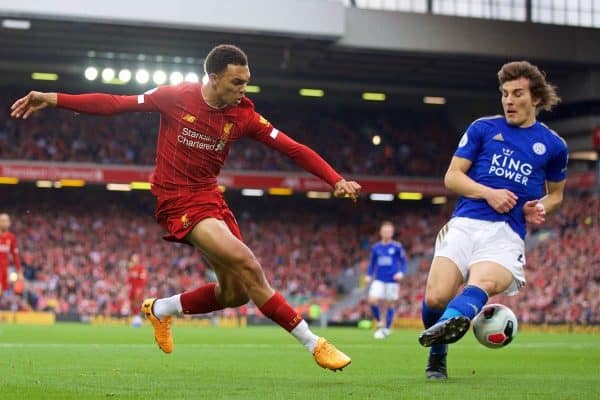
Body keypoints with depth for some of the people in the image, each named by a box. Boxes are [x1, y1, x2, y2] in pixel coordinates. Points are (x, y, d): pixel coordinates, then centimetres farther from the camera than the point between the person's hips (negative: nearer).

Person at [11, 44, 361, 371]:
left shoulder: (244, 115, -3)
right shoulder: (177, 97, -11)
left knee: (235, 293, 5)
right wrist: (53, 99, -15)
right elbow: (114, 104, -9)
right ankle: (313, 344, -14)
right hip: (180, 203, -6)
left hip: (212, 198, 6)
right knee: (249, 267, -21)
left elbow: (293, 148, -4)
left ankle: (161, 309, 30)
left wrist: (336, 180, -15)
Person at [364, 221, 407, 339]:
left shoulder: (397, 247, 0)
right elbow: (372, 263, 18)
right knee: (372, 300, -16)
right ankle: (379, 323, 6)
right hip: (379, 280, 2)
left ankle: (387, 329, 15)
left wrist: (401, 273, -12)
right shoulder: (376, 248, 8)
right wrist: (369, 275, 6)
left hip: (392, 280, -2)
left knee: (390, 304, 1)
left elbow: (403, 262, 5)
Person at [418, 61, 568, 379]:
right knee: (435, 297, -18)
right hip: (465, 224, 1)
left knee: (483, 283, -35)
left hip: (507, 235, -1)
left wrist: (541, 208, 5)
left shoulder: (553, 145, 15)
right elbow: (452, 177, 10)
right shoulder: (483, 128, 12)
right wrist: (489, 193, -8)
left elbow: (556, 193, 29)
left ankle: (453, 320, -64)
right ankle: (436, 355, 10)